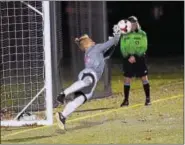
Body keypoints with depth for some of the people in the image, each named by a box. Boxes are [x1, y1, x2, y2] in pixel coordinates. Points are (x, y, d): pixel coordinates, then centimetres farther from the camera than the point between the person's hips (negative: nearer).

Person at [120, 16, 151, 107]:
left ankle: (148, 99, 5)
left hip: (140, 58, -1)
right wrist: (128, 57, -12)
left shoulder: (142, 34, 2)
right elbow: (122, 48, 4)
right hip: (127, 59, 1)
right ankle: (126, 100, 5)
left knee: (144, 78, -3)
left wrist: (135, 56, -15)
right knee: (127, 79, -1)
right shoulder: (124, 36, 7)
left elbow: (143, 47, -4)